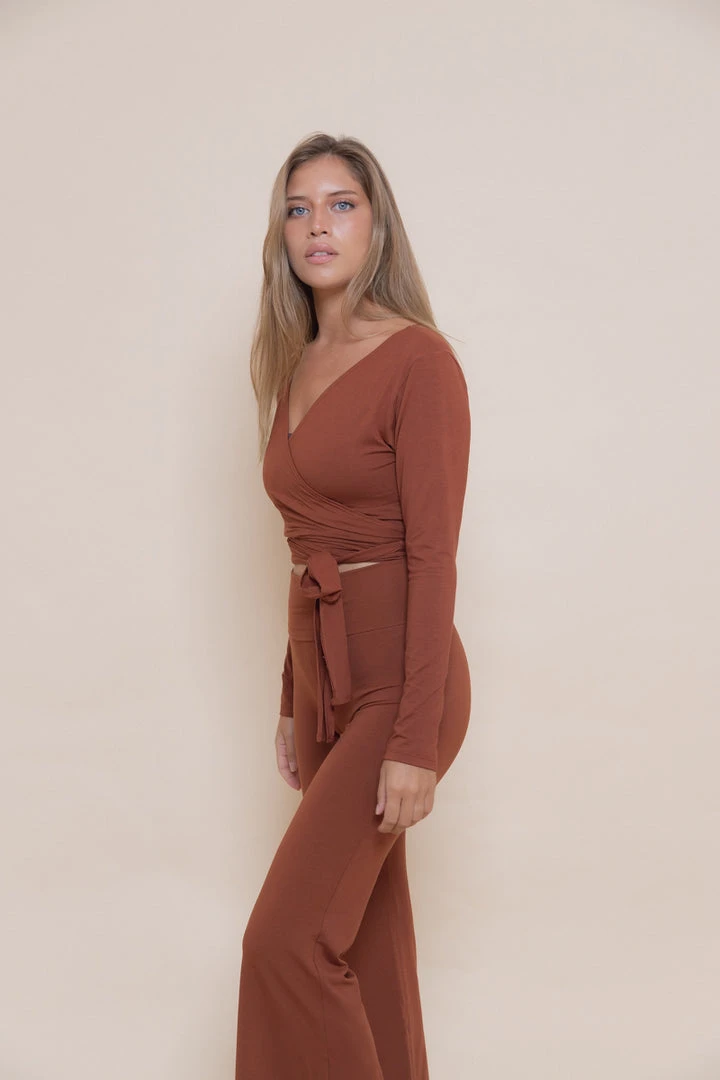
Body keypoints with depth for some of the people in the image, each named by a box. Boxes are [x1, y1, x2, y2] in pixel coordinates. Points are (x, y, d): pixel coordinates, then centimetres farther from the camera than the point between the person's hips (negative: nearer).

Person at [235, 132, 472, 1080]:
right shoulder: (295, 368, 11)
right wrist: (292, 704, 17)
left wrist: (416, 743, -20)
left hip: (396, 678, -8)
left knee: (285, 940, -9)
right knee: (366, 928, 16)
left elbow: (434, 558, -17)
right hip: (321, 675, 8)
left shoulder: (418, 360, -12)